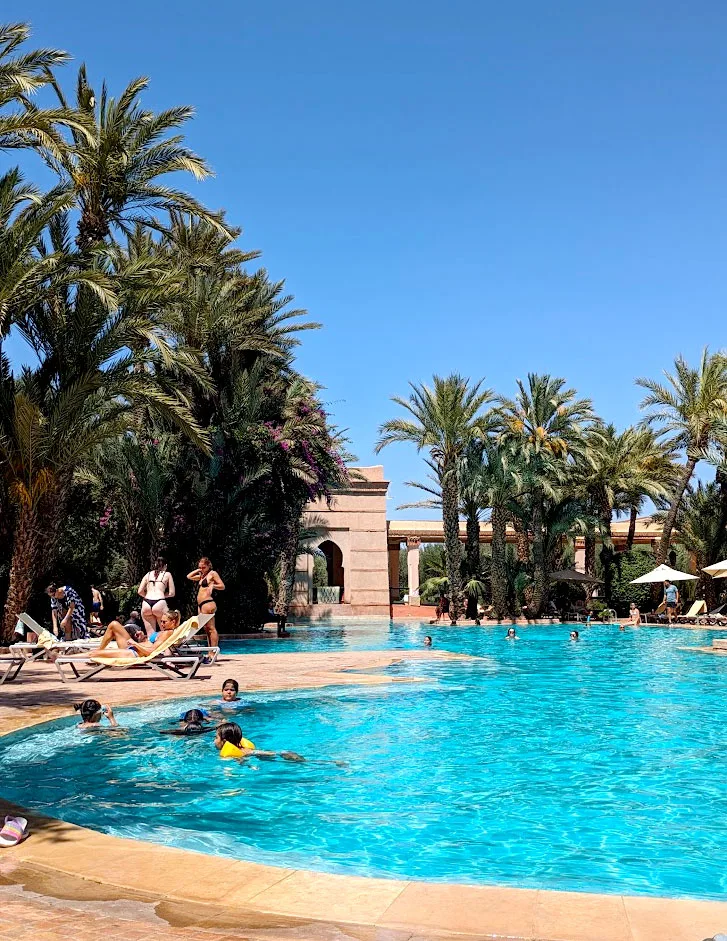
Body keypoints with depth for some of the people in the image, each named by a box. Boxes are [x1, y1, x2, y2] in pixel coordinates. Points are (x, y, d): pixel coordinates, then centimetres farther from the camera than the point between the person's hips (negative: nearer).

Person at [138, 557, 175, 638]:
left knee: (150, 635, 7)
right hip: (160, 604, -3)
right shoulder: (167, 574, 14)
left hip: (146, 604, 3)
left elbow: (140, 591, 13)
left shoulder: (148, 574, 20)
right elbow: (172, 593, 10)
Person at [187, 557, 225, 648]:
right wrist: (197, 570, 21)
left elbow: (222, 586, -7)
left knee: (211, 628, -12)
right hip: (200, 605, 9)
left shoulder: (212, 573, -2)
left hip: (208, 603, -9)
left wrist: (212, 586, -23)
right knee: (206, 629, 7)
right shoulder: (201, 576, 21)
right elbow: (189, 576, 31)